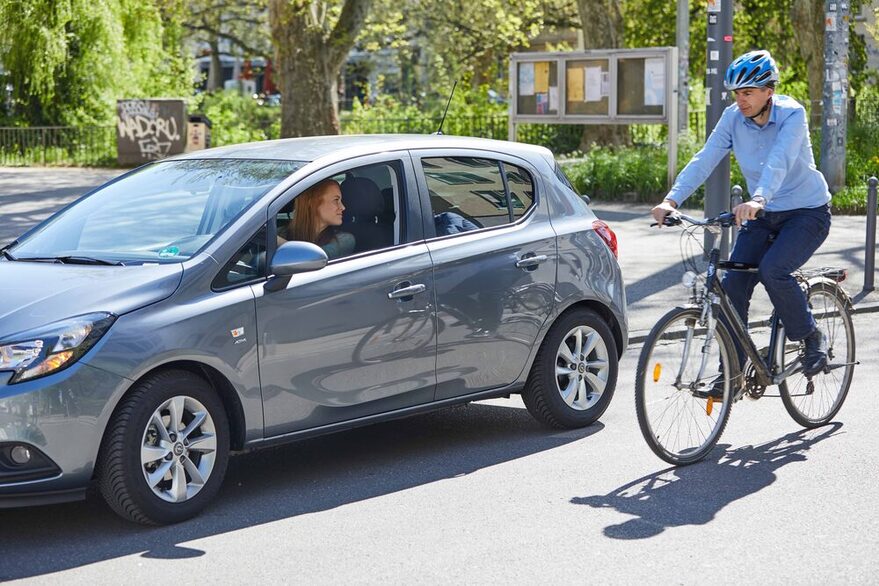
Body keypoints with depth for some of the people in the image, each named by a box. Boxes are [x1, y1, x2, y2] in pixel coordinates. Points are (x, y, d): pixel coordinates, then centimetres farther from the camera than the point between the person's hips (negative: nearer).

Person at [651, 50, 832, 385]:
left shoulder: (792, 114, -20)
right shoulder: (733, 118, -7)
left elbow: (779, 162, -38)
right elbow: (704, 160, -16)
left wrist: (757, 200, -56)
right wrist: (672, 200, -31)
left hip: (807, 212, -5)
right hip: (762, 216, 5)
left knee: (772, 270, -28)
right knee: (733, 285, -9)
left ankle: (811, 338, -3)